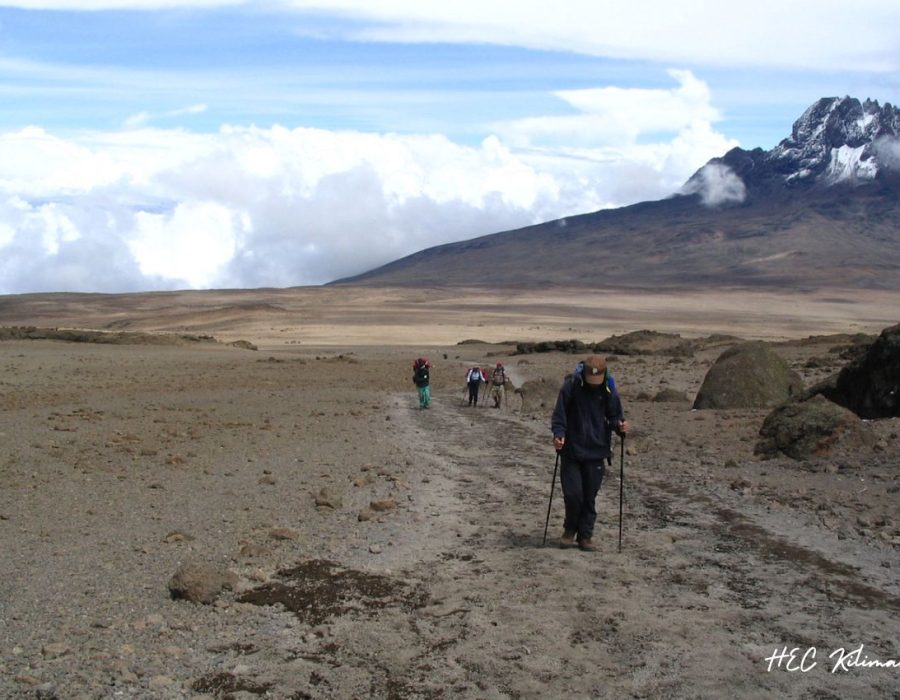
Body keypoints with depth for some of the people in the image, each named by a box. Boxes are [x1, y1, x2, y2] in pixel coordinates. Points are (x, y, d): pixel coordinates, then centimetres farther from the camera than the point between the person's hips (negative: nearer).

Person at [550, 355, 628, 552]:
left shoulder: (609, 391, -1)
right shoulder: (571, 386, -8)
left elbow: (614, 416, 8)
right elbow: (559, 414, -4)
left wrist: (620, 426, -15)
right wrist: (558, 434, -19)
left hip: (596, 452, 2)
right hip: (571, 450, -2)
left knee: (590, 497, 6)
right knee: (573, 494, -4)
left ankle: (586, 535, 20)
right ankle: (570, 530, 20)